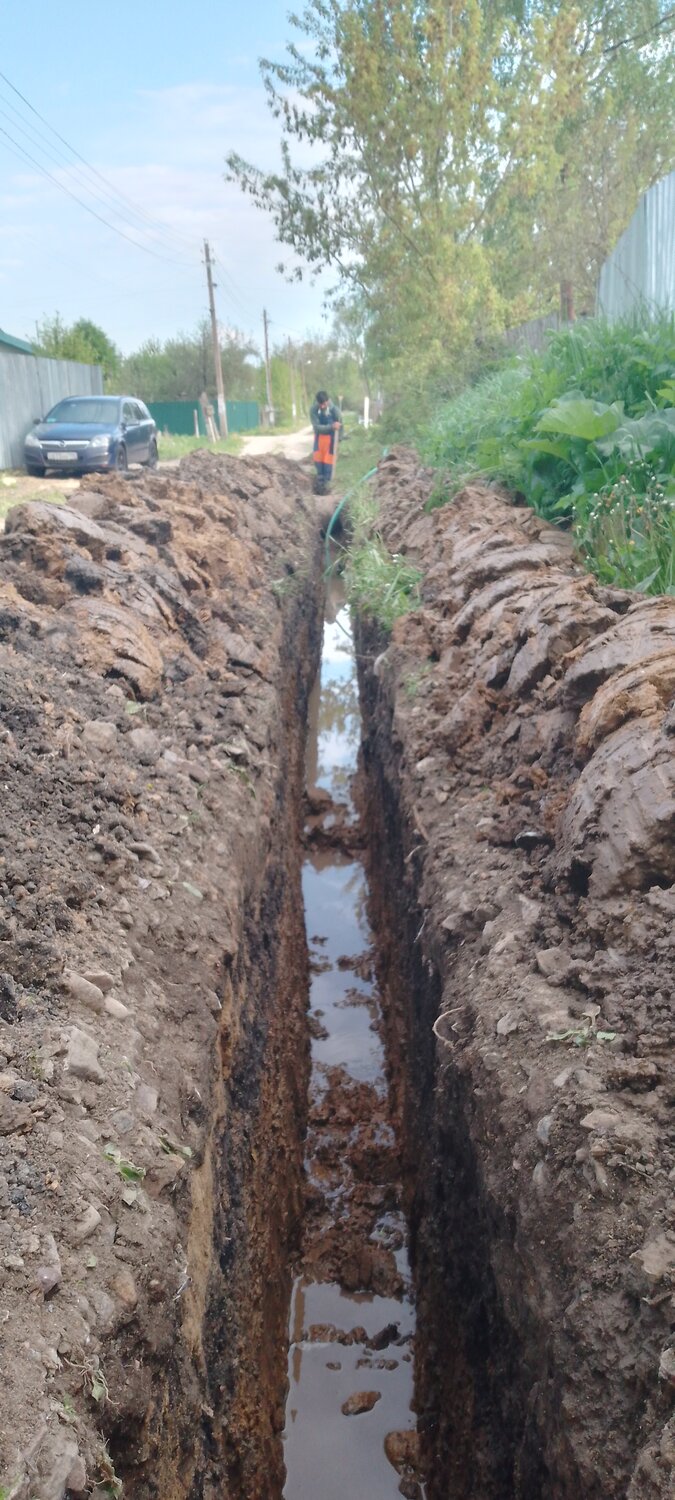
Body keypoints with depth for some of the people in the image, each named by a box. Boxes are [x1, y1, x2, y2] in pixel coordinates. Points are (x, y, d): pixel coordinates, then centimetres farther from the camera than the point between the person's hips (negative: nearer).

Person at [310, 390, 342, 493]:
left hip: (331, 437, -2)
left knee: (328, 460, 0)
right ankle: (319, 480, 23)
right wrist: (331, 426, -38)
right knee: (318, 459, 7)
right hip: (319, 436, 2)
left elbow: (340, 424, -8)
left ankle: (326, 483, 10)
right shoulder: (314, 410, -20)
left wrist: (339, 438, -7)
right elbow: (317, 427, -25)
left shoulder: (334, 409, -22)